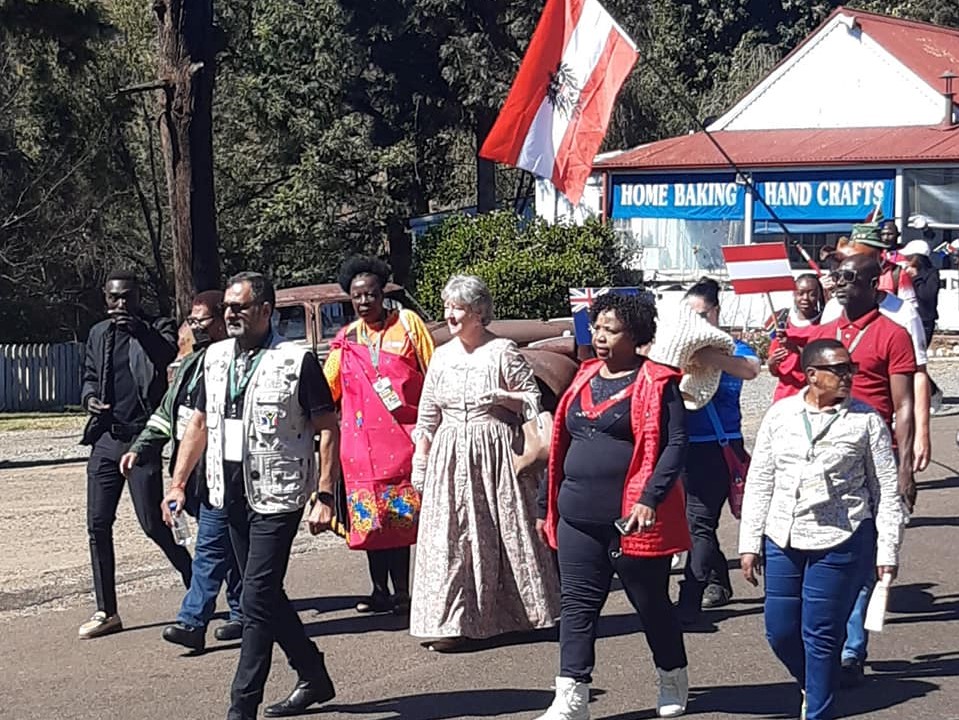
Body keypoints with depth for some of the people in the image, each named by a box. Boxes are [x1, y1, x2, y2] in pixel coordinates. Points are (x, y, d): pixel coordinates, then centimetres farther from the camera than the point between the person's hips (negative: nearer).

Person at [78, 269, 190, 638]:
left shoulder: (157, 329, -1)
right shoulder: (98, 335, 15)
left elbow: (167, 355, -21)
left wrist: (137, 327, -36)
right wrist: (89, 397, 3)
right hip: (106, 439, 5)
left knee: (152, 523, -6)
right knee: (98, 525, 3)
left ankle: (197, 589, 17)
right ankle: (106, 612, 11)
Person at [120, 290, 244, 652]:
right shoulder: (191, 364, 19)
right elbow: (167, 412, 24)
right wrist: (140, 448, 15)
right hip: (193, 470, 9)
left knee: (210, 546, -9)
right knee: (225, 544, 15)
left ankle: (192, 622, -11)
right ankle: (241, 614, 23)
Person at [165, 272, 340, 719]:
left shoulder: (297, 361, -8)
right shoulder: (216, 358, 10)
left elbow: (328, 428, -8)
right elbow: (199, 423, 18)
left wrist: (325, 495, -14)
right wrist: (178, 483, 12)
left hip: (277, 497, -7)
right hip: (232, 495, 7)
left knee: (257, 600, -9)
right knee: (267, 596, 14)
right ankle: (314, 678, 30)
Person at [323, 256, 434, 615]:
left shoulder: (407, 323, 3)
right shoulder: (346, 339, 12)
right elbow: (325, 389, 17)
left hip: (402, 437, -3)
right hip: (361, 443, 3)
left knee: (401, 518, -3)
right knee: (370, 519, 5)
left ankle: (401, 592, 4)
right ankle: (380, 591, 14)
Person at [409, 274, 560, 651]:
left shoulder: (503, 351, -2)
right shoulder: (442, 356, 11)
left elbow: (535, 398, 3)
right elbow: (427, 417, 14)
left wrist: (504, 398, -15)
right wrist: (420, 466, 11)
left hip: (496, 453, -4)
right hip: (450, 457, 4)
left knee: (510, 532, 1)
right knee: (449, 537, -2)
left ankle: (526, 612, 14)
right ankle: (451, 622, -1)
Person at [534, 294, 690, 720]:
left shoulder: (656, 384, -8)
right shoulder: (584, 379, 12)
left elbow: (674, 445, -13)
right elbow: (563, 445, 18)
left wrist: (650, 500, -24)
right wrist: (548, 505, 18)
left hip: (632, 521, -6)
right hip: (579, 520, 6)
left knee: (651, 604, 9)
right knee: (578, 606, 2)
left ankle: (674, 680, 30)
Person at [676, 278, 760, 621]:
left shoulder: (730, 347, -1)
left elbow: (751, 368, -23)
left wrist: (709, 358, -40)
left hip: (718, 447, -5)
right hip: (682, 443, 5)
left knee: (699, 522, -9)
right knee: (699, 519, 15)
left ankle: (689, 600, -10)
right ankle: (718, 583, 33)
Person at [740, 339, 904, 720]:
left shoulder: (866, 420, -2)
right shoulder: (780, 414, 6)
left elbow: (887, 491, 1)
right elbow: (759, 482, 9)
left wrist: (888, 550, -3)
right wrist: (749, 542, 6)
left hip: (841, 543, -3)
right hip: (783, 541, 3)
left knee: (821, 635, -2)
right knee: (779, 631, 9)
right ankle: (813, 685, 36)